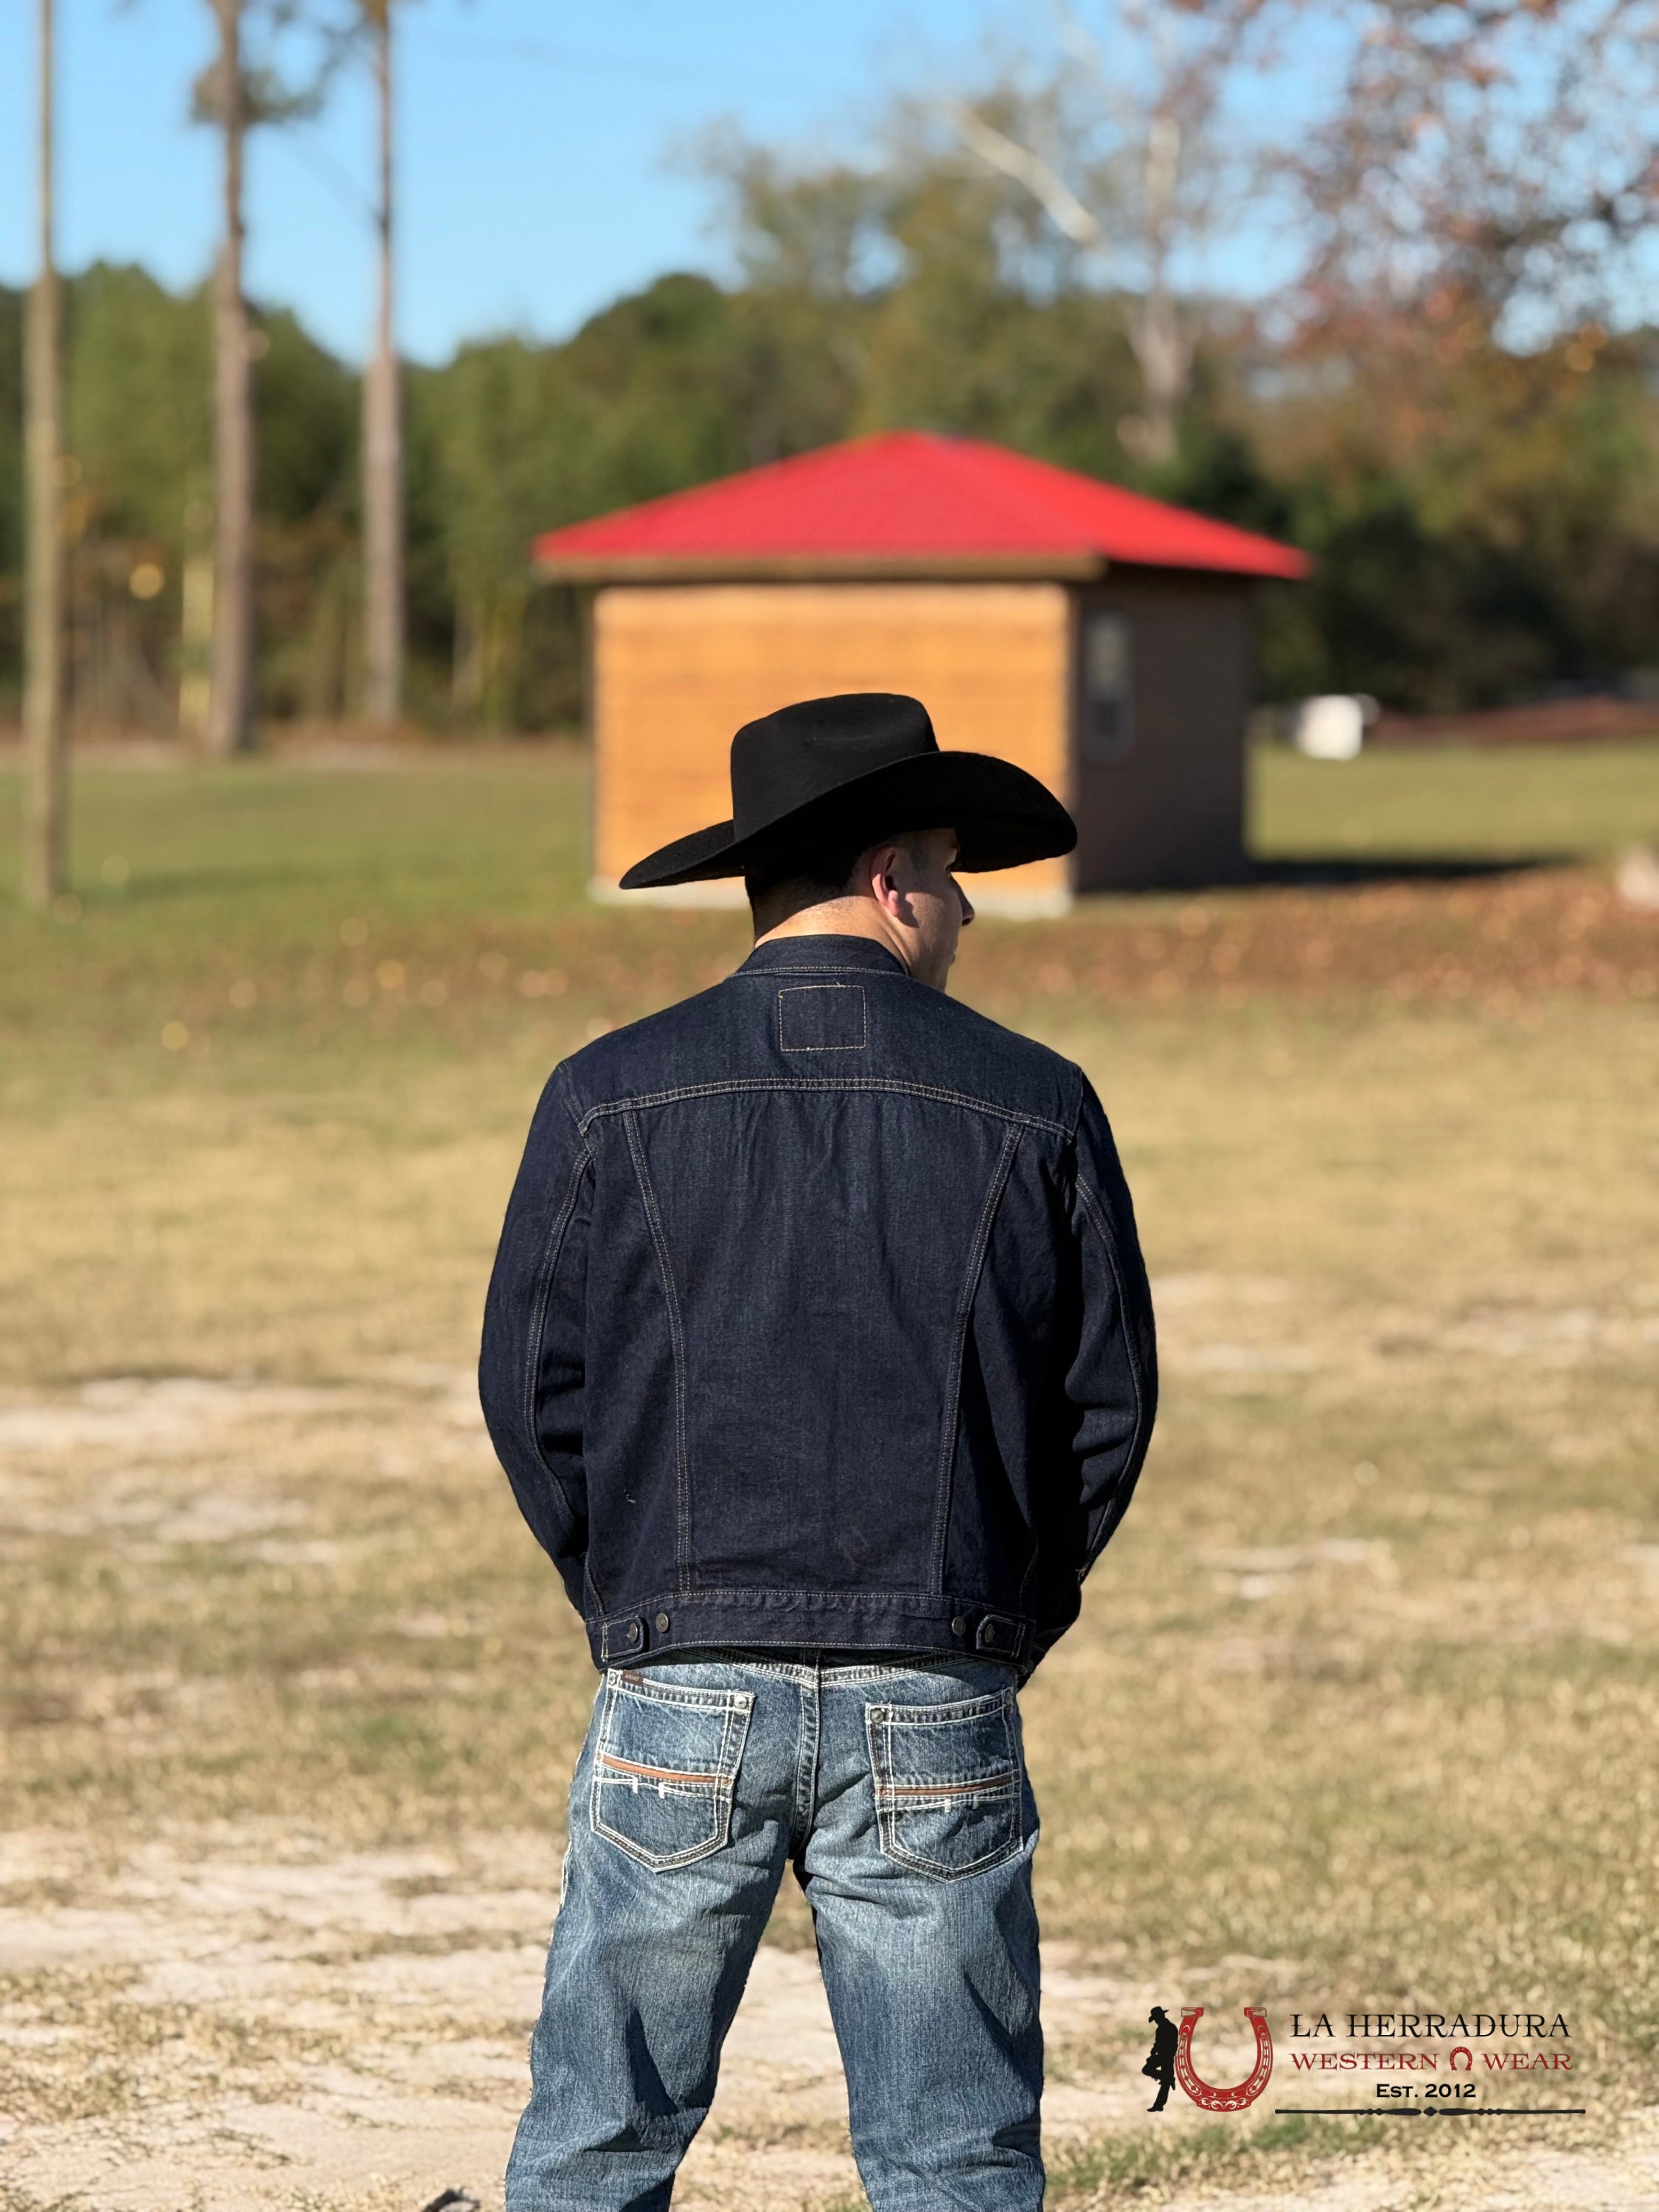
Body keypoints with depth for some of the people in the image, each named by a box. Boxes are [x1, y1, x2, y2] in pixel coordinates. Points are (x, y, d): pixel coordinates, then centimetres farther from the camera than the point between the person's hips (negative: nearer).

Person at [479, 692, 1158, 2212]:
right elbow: (1110, 1404, 5)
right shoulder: (1036, 1107, 1)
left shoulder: (609, 1099, 0)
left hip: (680, 1697, 0)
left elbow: (529, 1395, 3)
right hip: (937, 1719, 0)